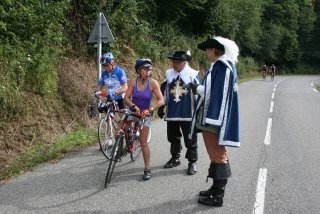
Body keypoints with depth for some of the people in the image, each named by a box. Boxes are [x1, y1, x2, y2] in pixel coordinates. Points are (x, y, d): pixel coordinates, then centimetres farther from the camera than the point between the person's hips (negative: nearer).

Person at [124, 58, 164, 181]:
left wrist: (150, 109, -29)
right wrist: (134, 106, -28)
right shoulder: (133, 82, -11)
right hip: (133, 111, 3)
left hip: (145, 113, -3)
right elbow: (126, 98, -12)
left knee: (143, 141, -5)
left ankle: (147, 169, 2)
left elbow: (161, 100, -17)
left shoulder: (153, 83, -16)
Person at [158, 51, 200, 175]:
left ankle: (192, 162, 14)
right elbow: (163, 91, 14)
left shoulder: (193, 74, -7)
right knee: (173, 138, 16)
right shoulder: (169, 74, 5)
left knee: (190, 140, 2)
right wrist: (161, 107, 15)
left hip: (188, 114, -4)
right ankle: (175, 158, 33)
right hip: (171, 113, 5)